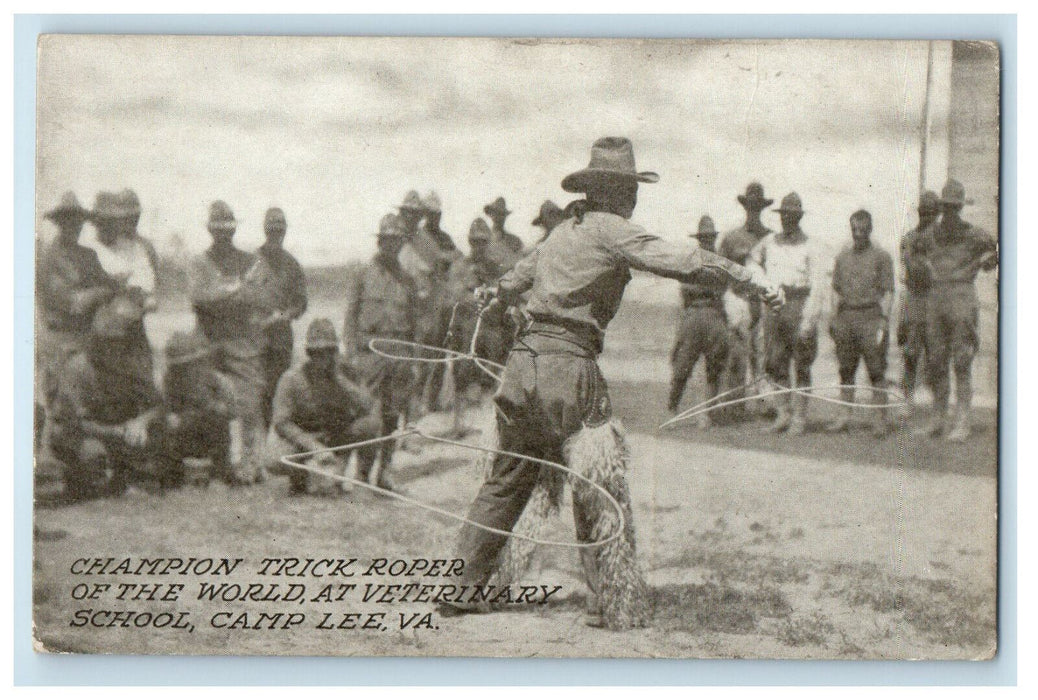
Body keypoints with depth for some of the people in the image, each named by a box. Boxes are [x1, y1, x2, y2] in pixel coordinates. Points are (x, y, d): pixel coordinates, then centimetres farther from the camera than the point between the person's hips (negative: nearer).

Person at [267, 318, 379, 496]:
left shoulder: (344, 374, -5)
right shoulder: (292, 378, -13)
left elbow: (367, 405, -18)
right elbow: (282, 423, -18)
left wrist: (339, 379, -23)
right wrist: (315, 447, -28)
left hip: (337, 437, 2)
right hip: (300, 439, -2)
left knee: (370, 422, -21)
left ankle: (364, 479, -5)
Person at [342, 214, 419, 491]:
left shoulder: (407, 279, 15)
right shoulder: (360, 272, 5)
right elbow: (350, 315, 2)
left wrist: (413, 359, 11)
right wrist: (351, 353, -6)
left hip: (399, 353, 3)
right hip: (369, 351, -3)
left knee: (393, 416, 3)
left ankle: (384, 471, 11)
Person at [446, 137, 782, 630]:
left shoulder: (562, 232, 19)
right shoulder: (607, 229, -5)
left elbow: (517, 279, 36)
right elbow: (674, 259, -18)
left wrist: (493, 295, 59)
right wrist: (747, 275, -18)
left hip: (524, 359, 8)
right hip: (568, 365, -8)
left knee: (507, 479, 18)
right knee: (602, 485, -1)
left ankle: (462, 586, 24)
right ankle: (614, 603, -1)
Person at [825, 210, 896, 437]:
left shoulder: (881, 257, 2)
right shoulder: (842, 257, 16)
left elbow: (887, 292, -1)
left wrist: (884, 320, -9)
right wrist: (836, 316, 10)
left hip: (871, 316, -4)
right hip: (846, 316, 4)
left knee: (876, 371, -5)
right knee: (846, 369, 5)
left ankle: (880, 419, -3)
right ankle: (844, 415, 9)